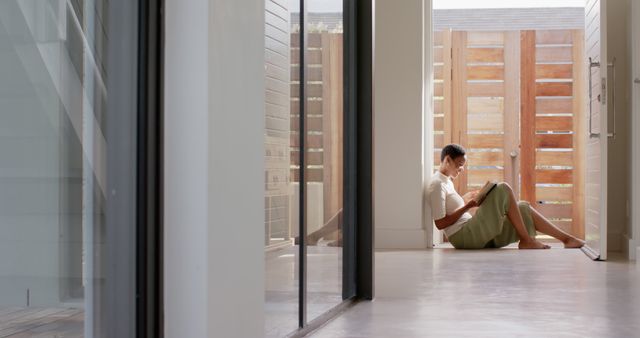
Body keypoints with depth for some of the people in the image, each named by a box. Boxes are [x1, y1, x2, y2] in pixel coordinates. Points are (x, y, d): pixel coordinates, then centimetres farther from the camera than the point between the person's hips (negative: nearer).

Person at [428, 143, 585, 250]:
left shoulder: (446, 180, 18)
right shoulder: (437, 184, -12)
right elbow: (440, 223, -17)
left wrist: (465, 198, 8)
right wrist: (467, 206, -14)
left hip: (472, 234, 10)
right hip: (463, 236, -10)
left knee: (523, 208, 6)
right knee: (503, 189, -16)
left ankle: (566, 238, 7)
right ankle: (526, 240, -12)